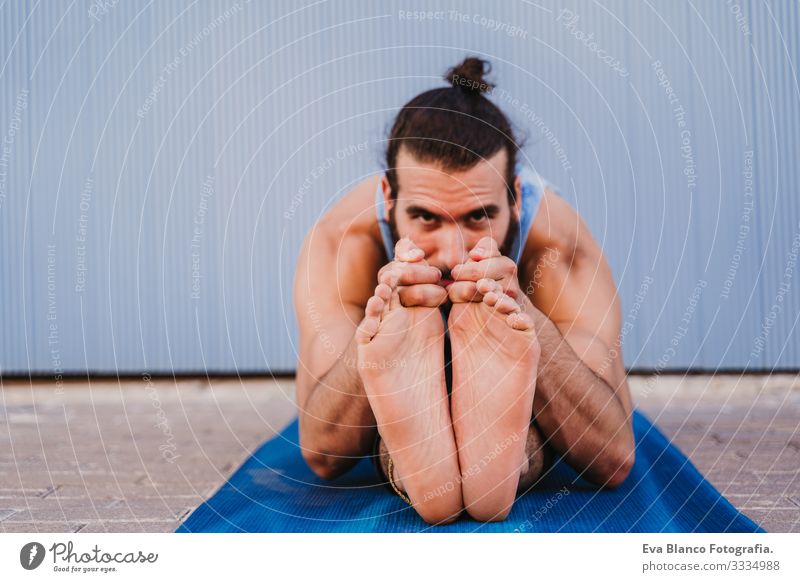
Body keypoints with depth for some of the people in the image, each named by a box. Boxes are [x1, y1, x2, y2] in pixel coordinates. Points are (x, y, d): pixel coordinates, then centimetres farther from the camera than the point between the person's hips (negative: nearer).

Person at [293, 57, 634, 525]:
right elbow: (322, 455, -34)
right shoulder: (342, 241, -32)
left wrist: (523, 318, -49)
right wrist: (380, 321, -50)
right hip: (394, 416, 1)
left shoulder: (559, 245, -32)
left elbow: (614, 461, -35)